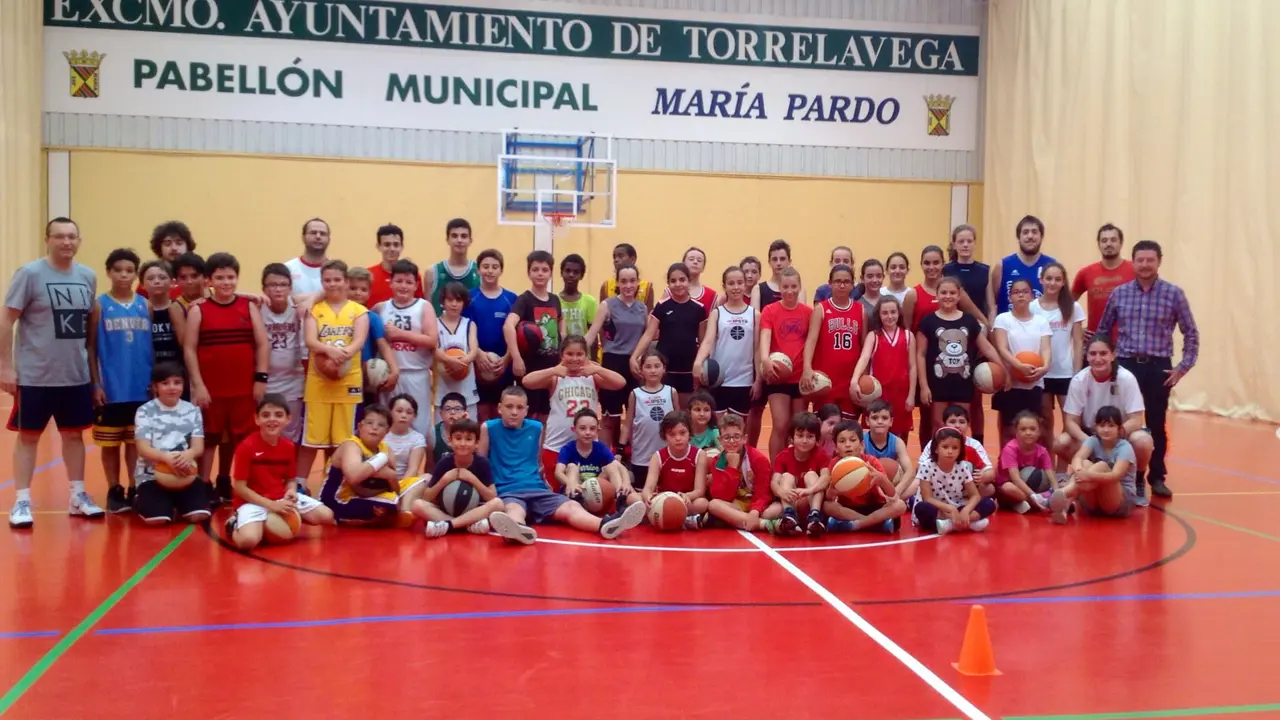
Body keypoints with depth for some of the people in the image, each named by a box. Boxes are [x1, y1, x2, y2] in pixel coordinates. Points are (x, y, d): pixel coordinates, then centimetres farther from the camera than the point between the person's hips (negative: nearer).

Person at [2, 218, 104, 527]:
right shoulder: (29, 274, -9)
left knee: (74, 434, 13)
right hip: (34, 375, -4)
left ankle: (77, 496, 24)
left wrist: (92, 360, 12)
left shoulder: (88, 277, 5)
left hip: (77, 375, 5)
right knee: (28, 435, 5)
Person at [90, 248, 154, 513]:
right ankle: (114, 492, 18)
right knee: (111, 443, 7)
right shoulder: (100, 305, -1)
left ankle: (135, 491, 18)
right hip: (111, 388, -2)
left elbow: (153, 345, 9)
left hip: (142, 388, 2)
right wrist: (95, 384, -7)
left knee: (137, 441, 9)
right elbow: (91, 348, -1)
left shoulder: (145, 305, 6)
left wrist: (155, 380, 4)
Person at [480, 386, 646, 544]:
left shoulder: (536, 428, 15)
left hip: (537, 490, 4)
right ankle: (519, 529, -79)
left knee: (571, 507, -26)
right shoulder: (489, 428, 4)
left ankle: (606, 524, -56)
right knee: (513, 509, -41)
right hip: (507, 492, -4)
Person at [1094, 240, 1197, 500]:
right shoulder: (1119, 293, 4)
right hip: (1125, 365, 1)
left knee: (1156, 425, 5)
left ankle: (1157, 478, 17)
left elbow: (1191, 333, 4)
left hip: (1158, 368, -1)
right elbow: (1102, 331, 13)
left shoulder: (1174, 293, -1)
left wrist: (1184, 366, -3)